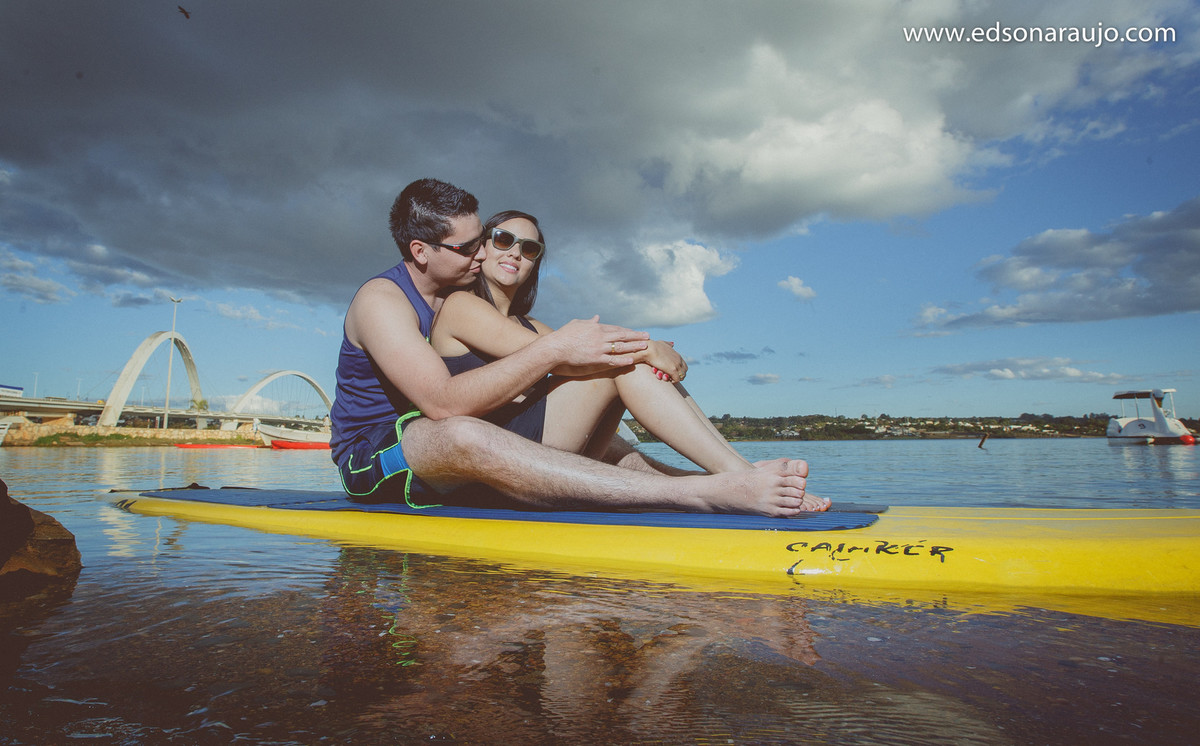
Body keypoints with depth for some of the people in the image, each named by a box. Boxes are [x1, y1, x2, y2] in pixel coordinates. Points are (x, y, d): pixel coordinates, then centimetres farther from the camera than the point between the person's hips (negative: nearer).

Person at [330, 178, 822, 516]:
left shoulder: (463, 300, 10)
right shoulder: (381, 299, -16)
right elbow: (444, 403, -31)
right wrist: (553, 350, -33)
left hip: (448, 459, 8)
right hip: (374, 458, -8)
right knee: (464, 437, -42)